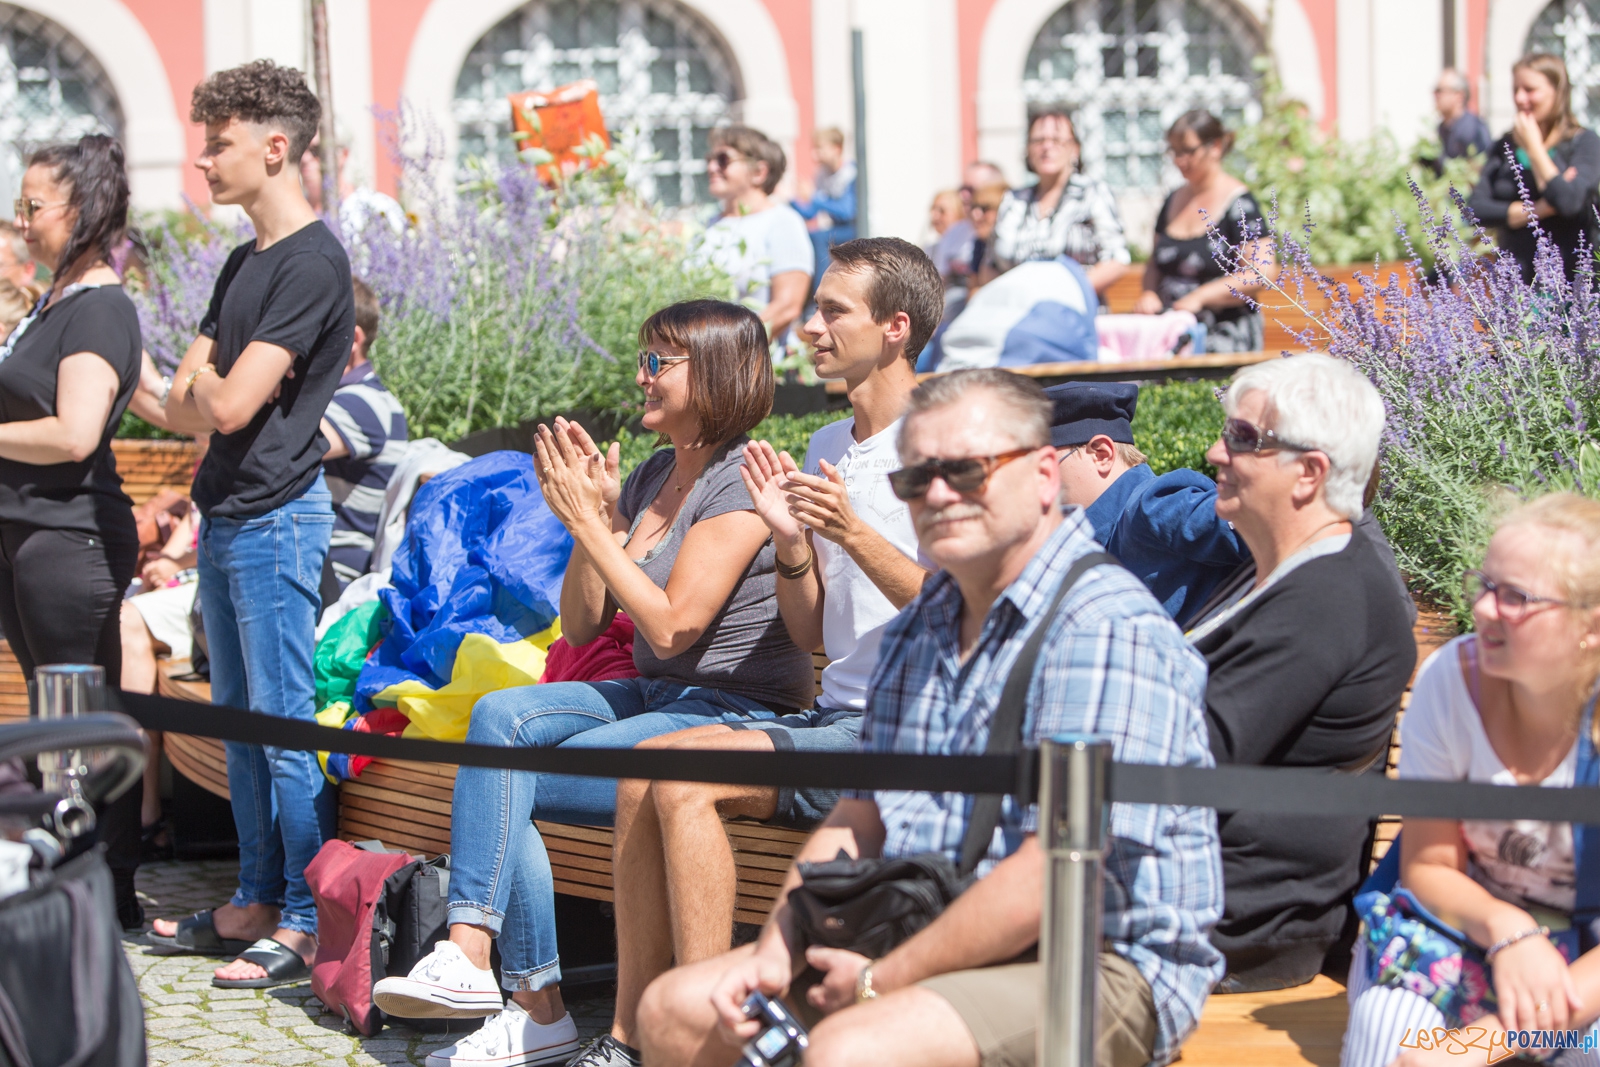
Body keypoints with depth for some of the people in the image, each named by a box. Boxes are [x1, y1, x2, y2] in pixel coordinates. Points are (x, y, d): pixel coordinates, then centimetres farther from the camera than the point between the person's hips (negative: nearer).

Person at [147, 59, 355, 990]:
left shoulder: (314, 263, -14)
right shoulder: (245, 263, 16)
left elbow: (230, 405, -19)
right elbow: (182, 407, 14)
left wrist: (205, 384, 1)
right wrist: (206, 391, -6)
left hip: (276, 519, -9)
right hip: (226, 517, 9)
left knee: (287, 724, -5)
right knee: (240, 721, 13)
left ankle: (306, 924, 0)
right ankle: (257, 904, 21)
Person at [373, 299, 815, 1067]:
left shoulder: (741, 484, -11)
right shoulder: (648, 480, 15)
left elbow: (670, 625, -19)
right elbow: (580, 627, 13)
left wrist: (587, 522, -14)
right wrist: (594, 519, -1)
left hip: (731, 715, -8)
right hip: (654, 699, 8)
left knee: (504, 775, -20)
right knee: (501, 716, -18)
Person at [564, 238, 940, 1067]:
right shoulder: (827, 447, 18)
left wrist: (856, 536, -21)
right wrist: (791, 542, 1)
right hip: (836, 716, 8)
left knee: (683, 775, -23)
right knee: (643, 773, -10)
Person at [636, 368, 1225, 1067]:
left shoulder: (1108, 629, -16)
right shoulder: (919, 628, 16)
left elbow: (1056, 872, -22)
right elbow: (856, 819, 16)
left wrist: (883, 980, -17)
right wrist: (775, 953, -1)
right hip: (922, 942, 9)